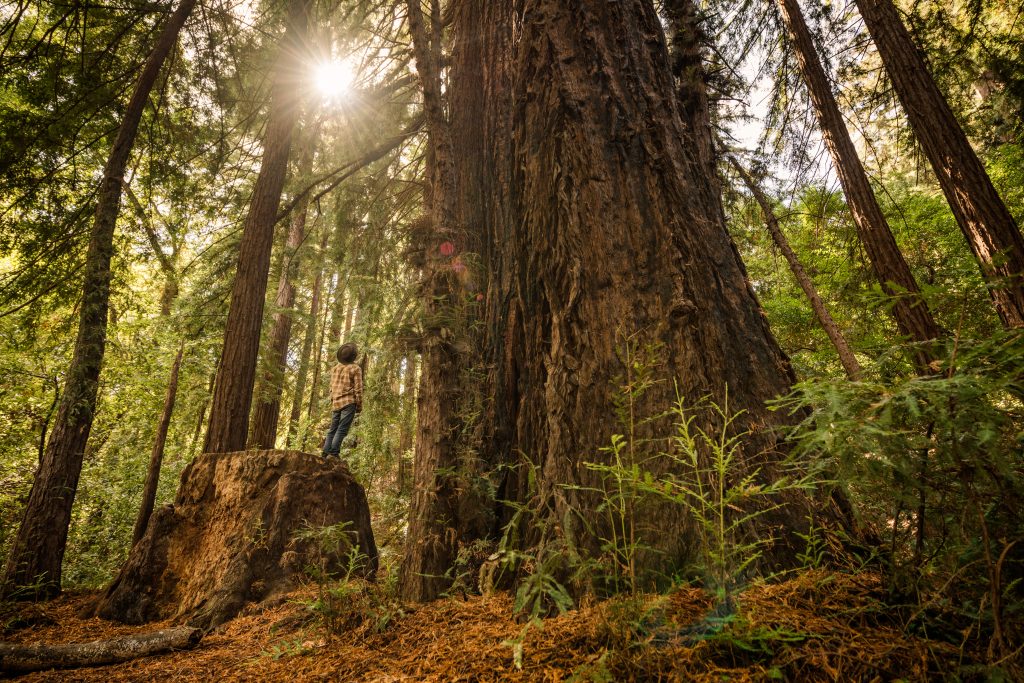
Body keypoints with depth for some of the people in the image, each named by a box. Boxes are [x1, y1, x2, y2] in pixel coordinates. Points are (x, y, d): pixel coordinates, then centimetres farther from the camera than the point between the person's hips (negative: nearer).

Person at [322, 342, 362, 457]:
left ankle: (326, 452, 4)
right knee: (342, 429, -9)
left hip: (335, 403, 6)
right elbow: (358, 389, -6)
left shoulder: (335, 368, 14)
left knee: (332, 429, 10)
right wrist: (359, 405, 0)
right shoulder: (355, 368, -4)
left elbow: (331, 387, 17)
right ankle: (334, 452, -17)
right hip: (349, 402, -6)